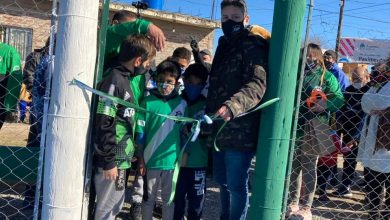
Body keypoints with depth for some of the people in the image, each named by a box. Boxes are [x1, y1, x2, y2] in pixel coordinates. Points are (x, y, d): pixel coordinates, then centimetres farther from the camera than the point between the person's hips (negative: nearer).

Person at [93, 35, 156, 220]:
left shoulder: (124, 79, 11)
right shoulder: (115, 80, -17)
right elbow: (104, 124, -21)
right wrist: (108, 161, -19)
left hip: (119, 157, 9)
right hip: (113, 159, -9)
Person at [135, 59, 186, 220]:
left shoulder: (181, 104, 0)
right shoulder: (148, 102, -4)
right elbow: (140, 132, -2)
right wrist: (140, 158, -2)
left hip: (172, 160, 1)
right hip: (151, 159, -1)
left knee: (169, 199, 13)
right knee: (149, 198, 14)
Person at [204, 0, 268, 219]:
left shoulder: (252, 46, -8)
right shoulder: (225, 45, 19)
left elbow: (257, 85, -23)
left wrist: (231, 107, -39)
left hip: (240, 130, -8)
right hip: (220, 129, 9)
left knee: (237, 185, -1)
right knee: (222, 181, 19)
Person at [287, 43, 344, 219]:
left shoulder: (326, 76, 0)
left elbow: (339, 99, -7)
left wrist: (325, 104, -23)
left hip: (312, 130, -4)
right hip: (293, 128, 4)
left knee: (308, 168, 2)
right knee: (294, 166, 9)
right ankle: (293, 203, 21)